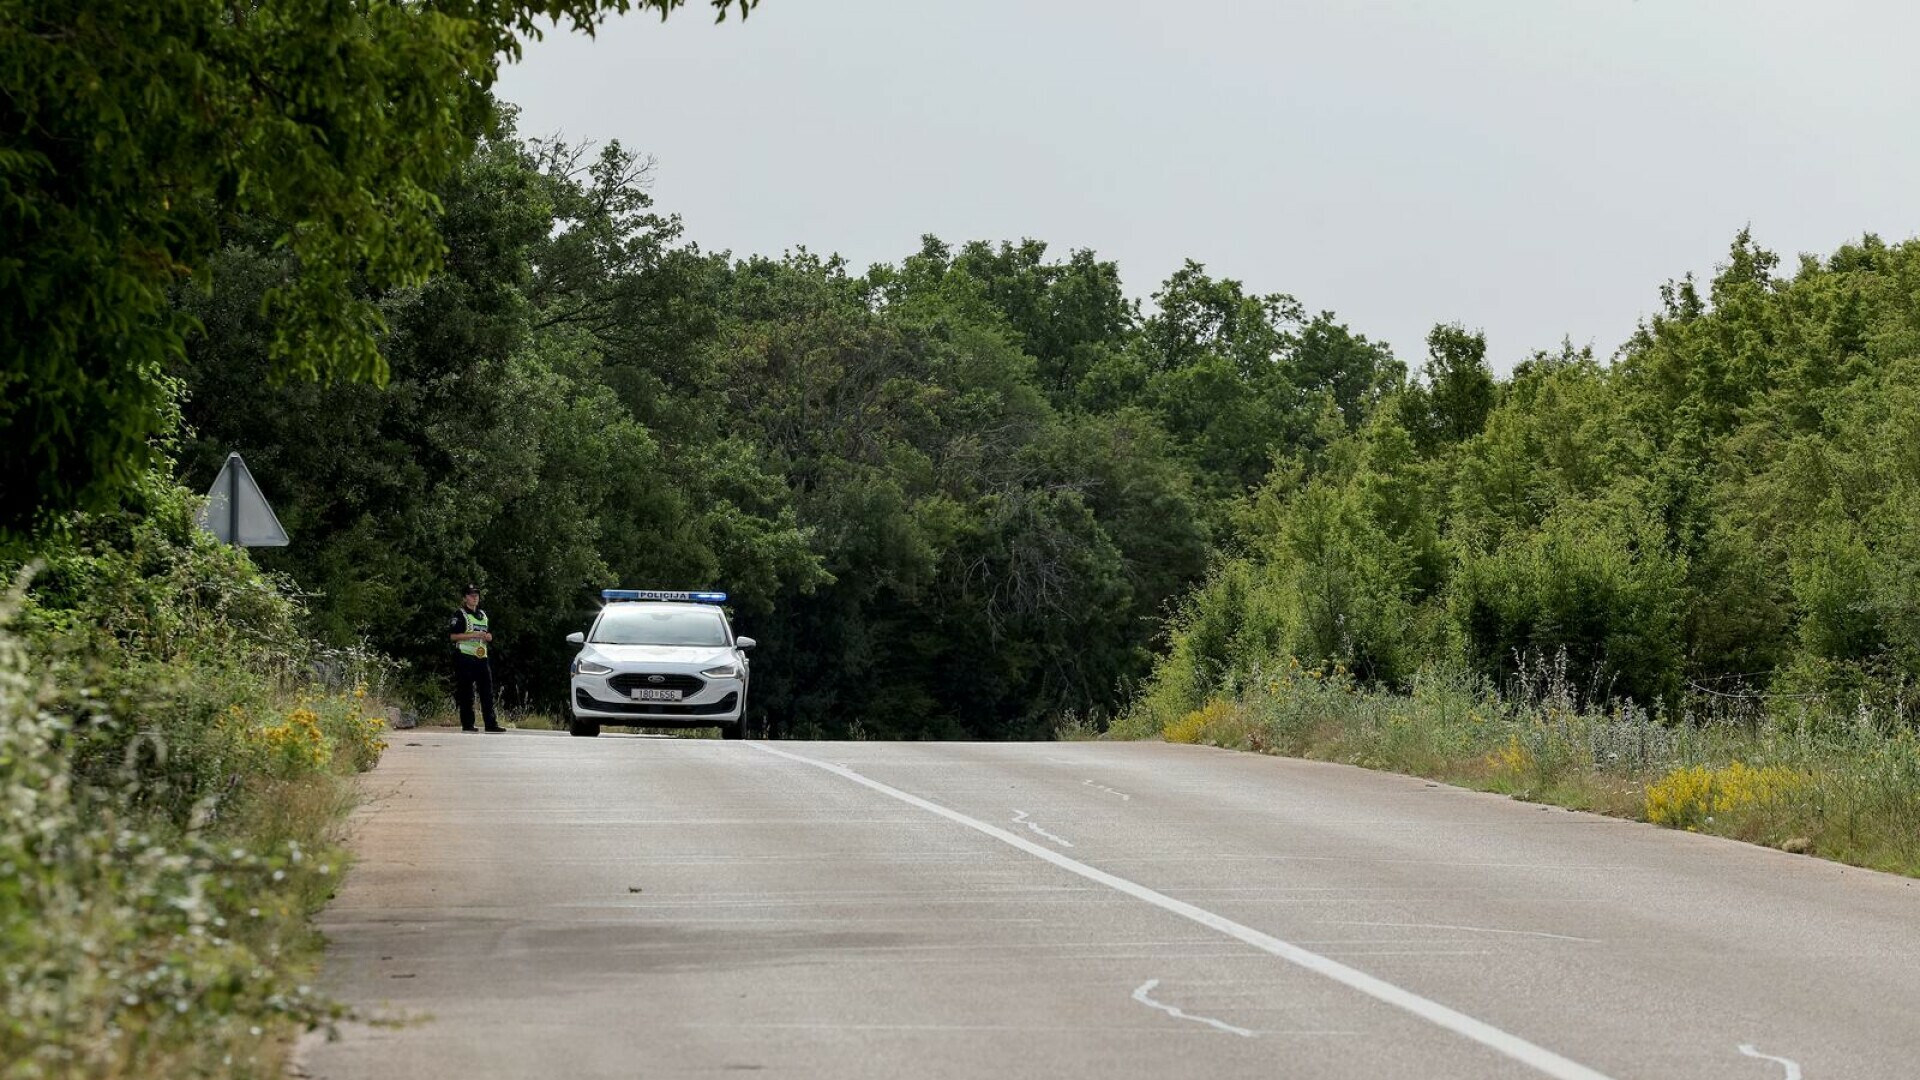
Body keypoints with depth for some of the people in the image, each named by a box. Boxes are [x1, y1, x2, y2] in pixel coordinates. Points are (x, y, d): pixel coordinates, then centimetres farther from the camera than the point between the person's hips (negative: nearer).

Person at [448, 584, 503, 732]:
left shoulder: (483, 615, 21)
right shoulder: (459, 615, -2)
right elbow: (452, 635, -12)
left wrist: (488, 636, 7)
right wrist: (473, 635, -16)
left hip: (482, 658, 7)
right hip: (465, 658, -7)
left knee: (487, 692, 2)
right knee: (466, 692, -5)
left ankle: (491, 723, 1)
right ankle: (467, 724, -1)